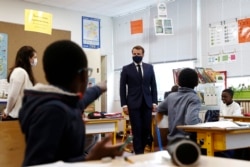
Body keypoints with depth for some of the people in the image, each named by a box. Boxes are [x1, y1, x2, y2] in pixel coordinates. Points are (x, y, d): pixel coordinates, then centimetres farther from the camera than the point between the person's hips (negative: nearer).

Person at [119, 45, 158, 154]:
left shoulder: (149, 67, 9)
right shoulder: (126, 69, 2)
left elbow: (153, 86, 9)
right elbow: (122, 88, 0)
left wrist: (154, 102, 2)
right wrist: (124, 104, -7)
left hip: (147, 103, 3)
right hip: (133, 103, -2)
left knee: (147, 128, 3)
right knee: (136, 129, -1)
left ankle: (142, 149, 18)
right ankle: (138, 152, 7)